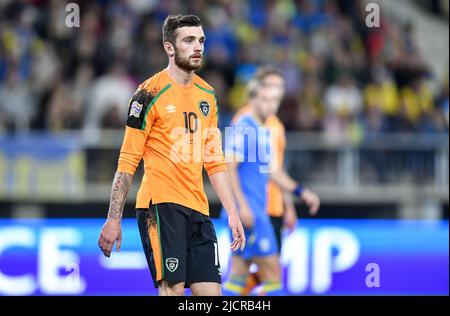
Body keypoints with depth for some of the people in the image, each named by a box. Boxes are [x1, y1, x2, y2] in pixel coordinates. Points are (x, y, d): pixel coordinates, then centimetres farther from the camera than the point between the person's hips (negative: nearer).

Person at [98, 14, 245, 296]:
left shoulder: (208, 95, 15)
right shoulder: (151, 93, -5)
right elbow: (127, 162, -6)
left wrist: (232, 213, 14)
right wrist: (113, 220, -11)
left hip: (198, 208, 7)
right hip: (161, 204, -7)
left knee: (211, 291, 0)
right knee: (173, 288, -14)